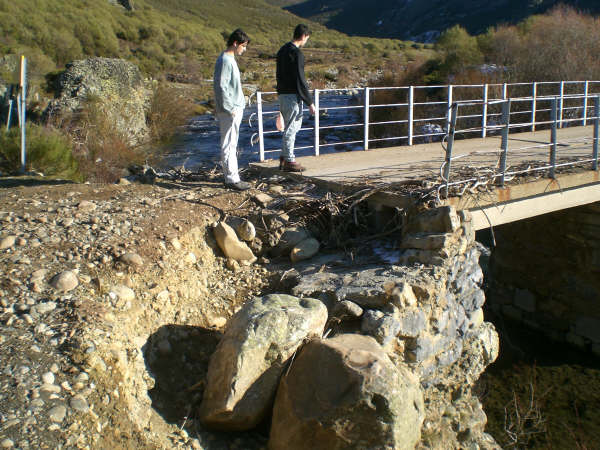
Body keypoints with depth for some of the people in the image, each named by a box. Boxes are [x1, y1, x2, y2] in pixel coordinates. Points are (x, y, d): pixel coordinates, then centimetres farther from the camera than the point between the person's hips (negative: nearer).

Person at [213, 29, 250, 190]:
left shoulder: (231, 60, 16)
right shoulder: (224, 61, -15)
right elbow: (220, 86, -20)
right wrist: (229, 108, -20)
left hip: (236, 109, 10)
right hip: (229, 111, -10)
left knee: (232, 145, 14)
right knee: (228, 144, -5)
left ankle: (231, 176, 21)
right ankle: (231, 178, 0)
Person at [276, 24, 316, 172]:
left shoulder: (282, 50, 14)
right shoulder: (296, 53, -15)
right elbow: (300, 80, -18)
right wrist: (309, 102, -15)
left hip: (282, 94, 9)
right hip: (293, 96, -9)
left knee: (290, 127, 17)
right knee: (291, 128, -2)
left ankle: (283, 158, 20)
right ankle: (289, 161, 4)